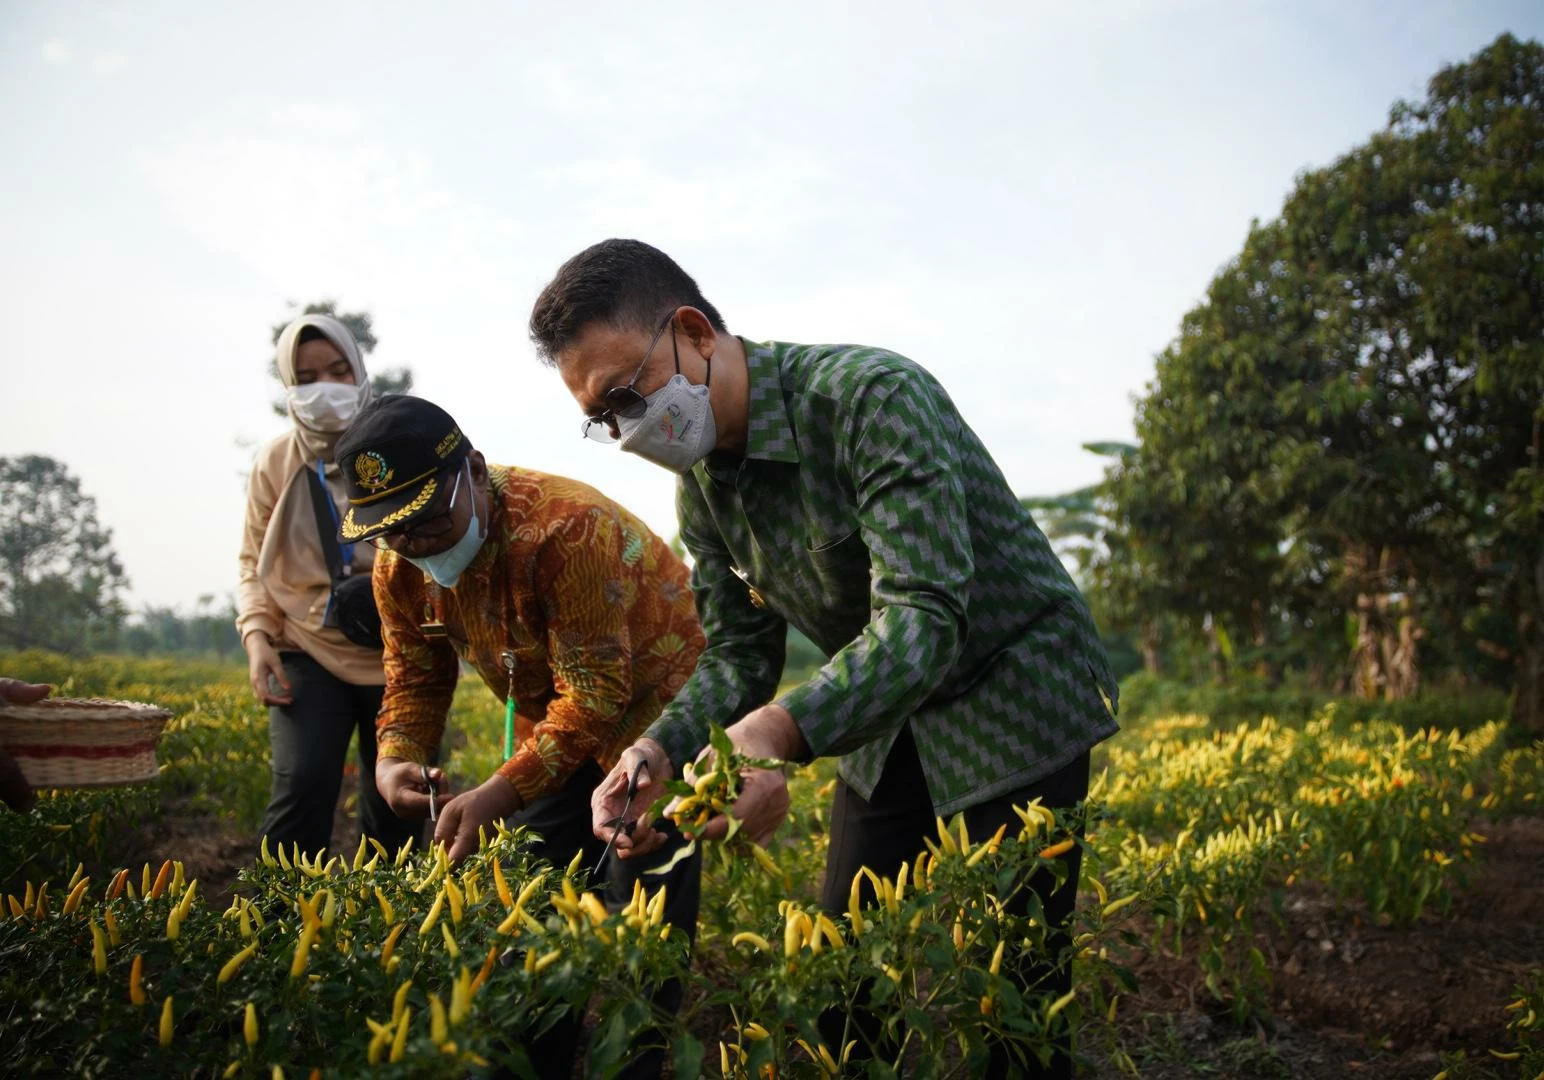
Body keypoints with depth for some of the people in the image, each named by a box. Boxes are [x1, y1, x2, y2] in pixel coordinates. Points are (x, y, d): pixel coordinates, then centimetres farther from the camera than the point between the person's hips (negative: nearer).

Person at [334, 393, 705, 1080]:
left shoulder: (563, 530, -34)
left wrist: (502, 793, -40)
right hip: (554, 725, 7)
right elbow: (415, 679, 2)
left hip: (654, 708, -7)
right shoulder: (401, 565, -9)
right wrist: (396, 759, -20)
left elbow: (596, 694, -33)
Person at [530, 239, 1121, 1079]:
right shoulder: (701, 481, -2)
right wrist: (660, 749, -20)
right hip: (885, 726, 7)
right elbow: (739, 653, 0)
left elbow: (925, 617, -35)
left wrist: (783, 733, -50)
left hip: (1014, 701, -6)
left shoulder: (873, 396, -27)